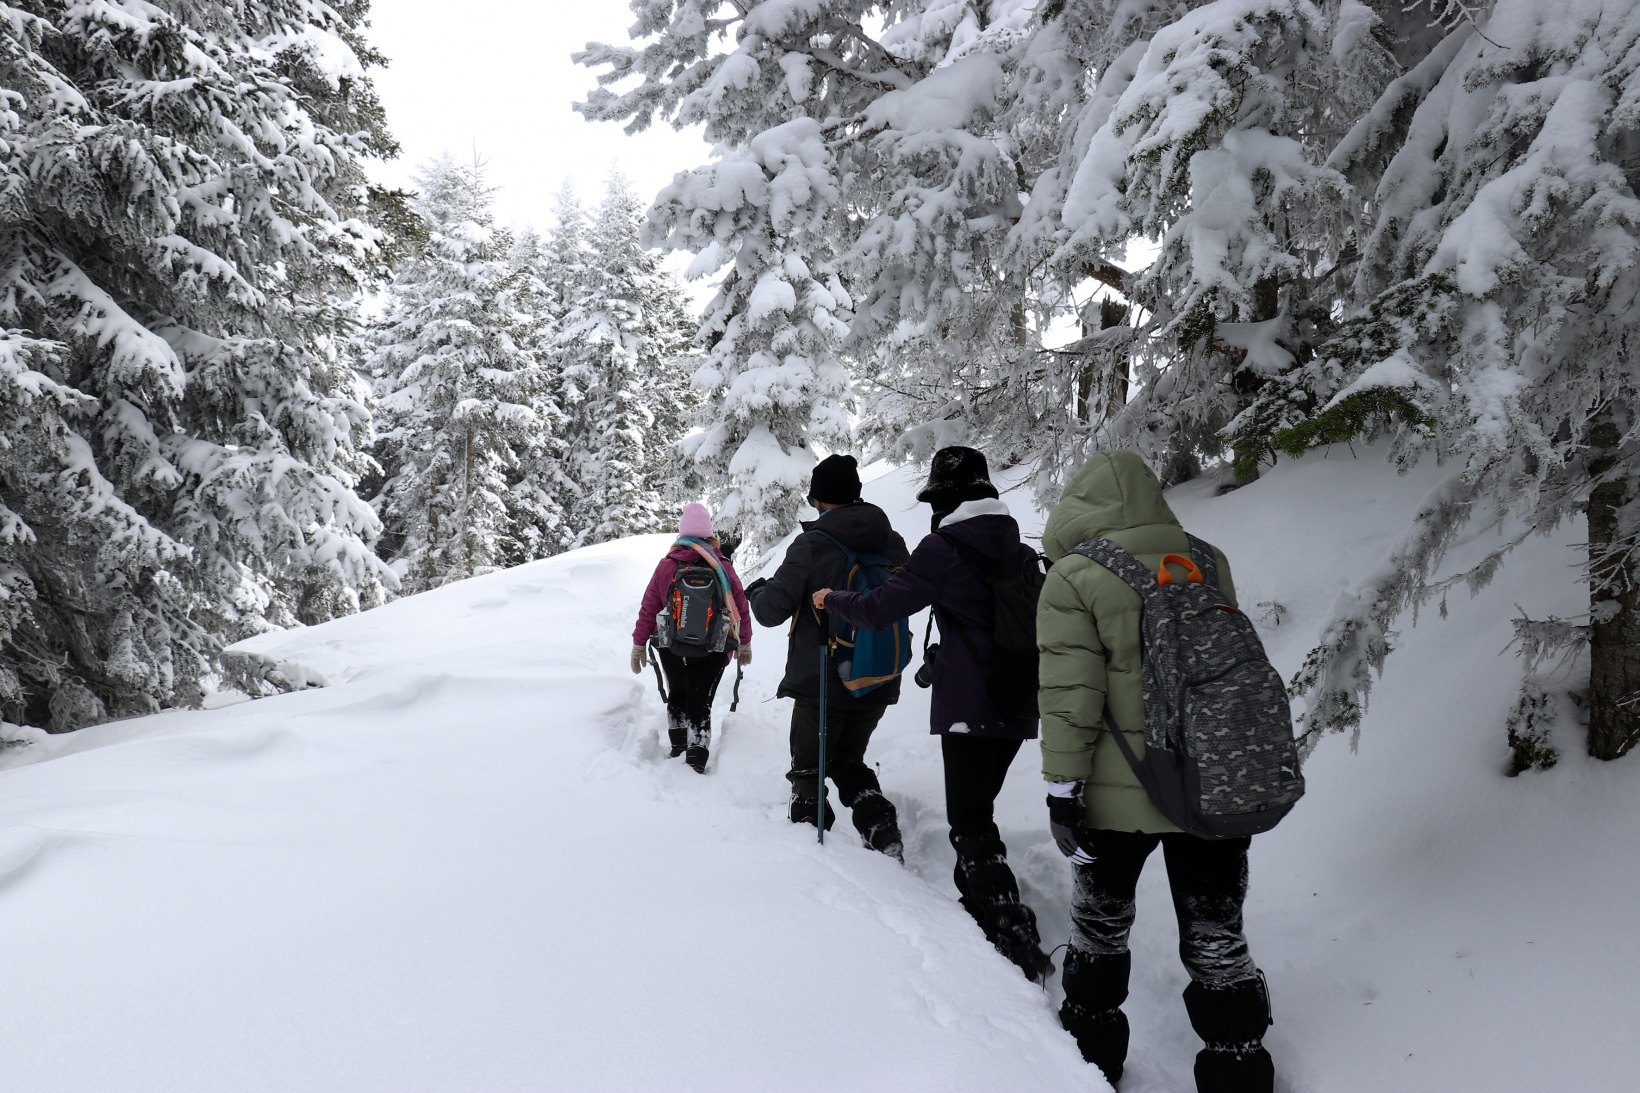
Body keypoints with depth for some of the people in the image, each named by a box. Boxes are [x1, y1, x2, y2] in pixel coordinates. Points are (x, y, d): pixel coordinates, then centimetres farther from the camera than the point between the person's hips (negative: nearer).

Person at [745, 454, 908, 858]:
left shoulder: (812, 545, -16)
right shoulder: (892, 543, 0)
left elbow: (772, 609, -13)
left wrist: (757, 591, 8)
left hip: (821, 682, -5)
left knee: (808, 769, 12)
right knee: (848, 760, 23)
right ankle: (883, 832, 9)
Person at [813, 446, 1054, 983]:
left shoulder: (945, 547, -12)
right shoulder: (1015, 547, 11)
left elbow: (879, 608, -10)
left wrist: (832, 600, 9)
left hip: (971, 706, -8)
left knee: (971, 824, -4)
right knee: (977, 811, 21)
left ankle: (1018, 944, -10)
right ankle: (978, 904, 31)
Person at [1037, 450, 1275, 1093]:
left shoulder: (1073, 579, -12)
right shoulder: (1208, 562, 2)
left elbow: (1069, 699, -14)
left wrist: (1062, 788, -8)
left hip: (1119, 796, -3)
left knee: (1100, 920, 19)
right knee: (1216, 937, 14)